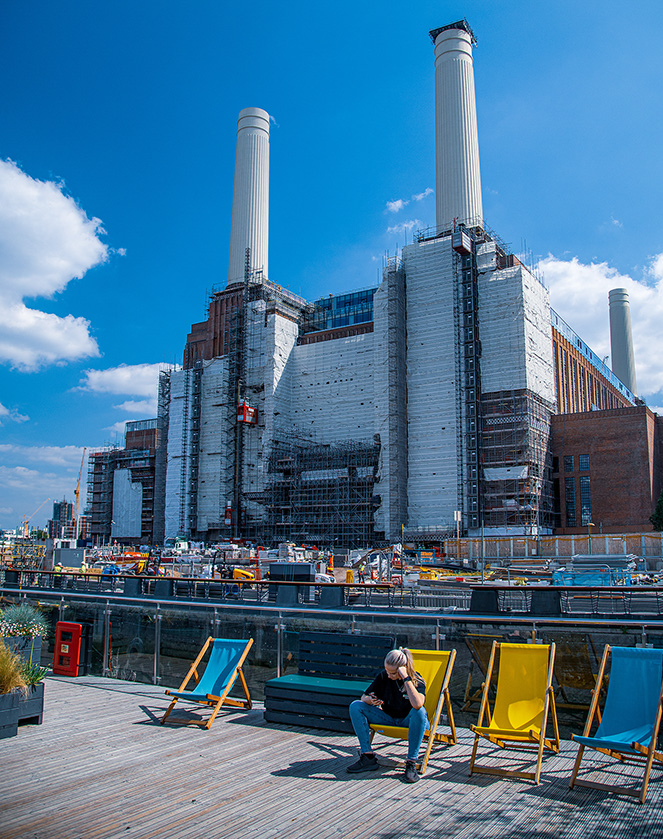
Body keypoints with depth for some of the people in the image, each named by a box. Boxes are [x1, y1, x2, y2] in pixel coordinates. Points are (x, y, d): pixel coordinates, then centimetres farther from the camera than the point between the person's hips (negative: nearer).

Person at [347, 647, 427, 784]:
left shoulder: (416, 680, -19)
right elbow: (364, 697, 0)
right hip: (387, 718, 4)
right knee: (355, 706, -13)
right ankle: (368, 757, -14)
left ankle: (411, 763, -29)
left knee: (419, 711, -38)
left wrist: (406, 679, -37)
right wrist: (370, 700, -24)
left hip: (408, 721, -4)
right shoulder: (383, 676, -8)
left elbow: (417, 704, -40)